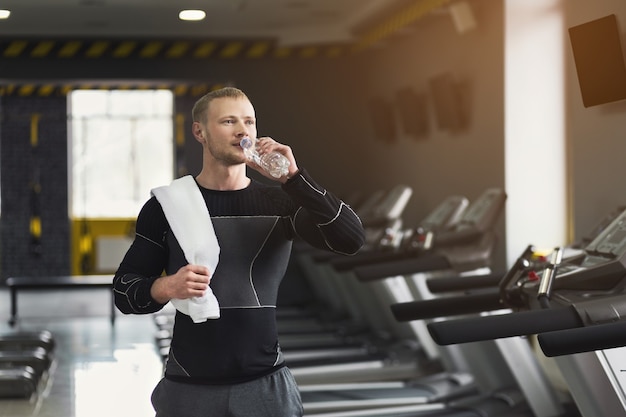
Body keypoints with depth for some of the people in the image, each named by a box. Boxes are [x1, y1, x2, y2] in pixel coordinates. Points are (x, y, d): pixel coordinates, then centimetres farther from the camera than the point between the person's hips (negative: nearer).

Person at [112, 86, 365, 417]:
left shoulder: (280, 202, 1)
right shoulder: (167, 205, -1)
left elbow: (351, 240, -13)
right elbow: (124, 289, 2)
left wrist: (293, 178, -21)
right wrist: (166, 287, -18)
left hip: (266, 385, 1)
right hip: (189, 387, 0)